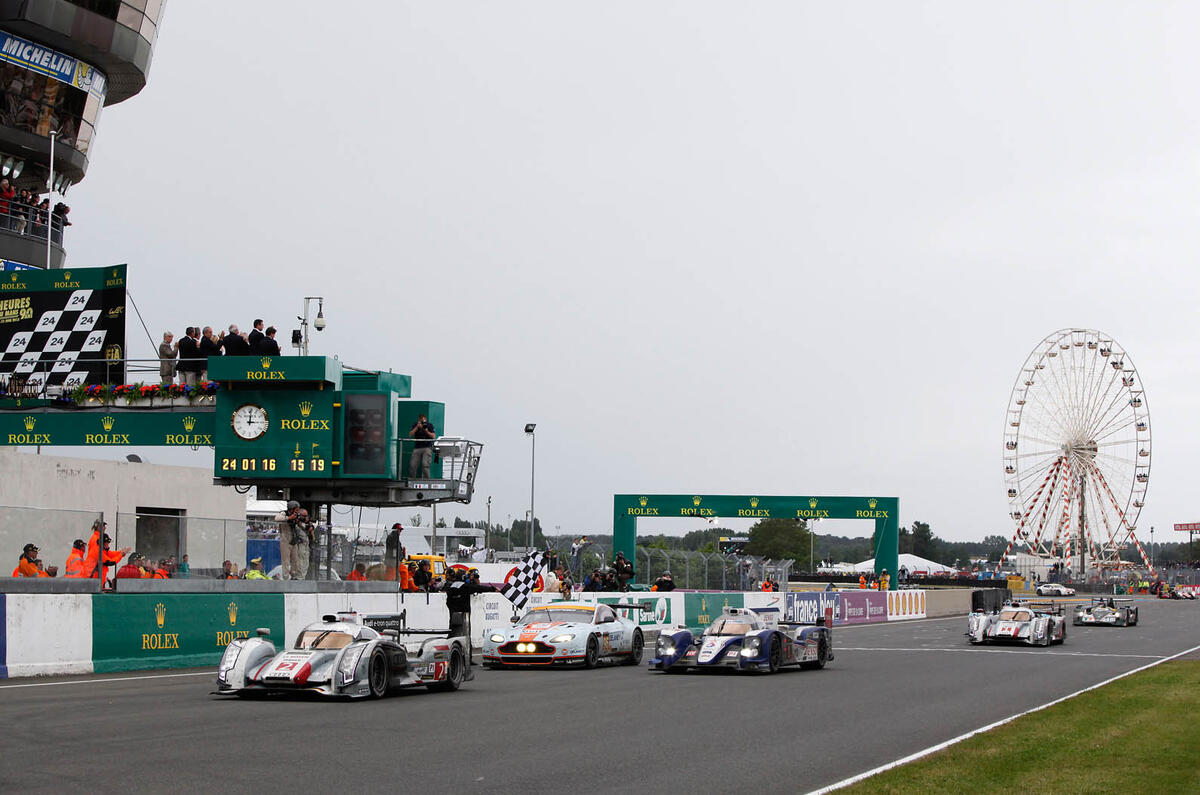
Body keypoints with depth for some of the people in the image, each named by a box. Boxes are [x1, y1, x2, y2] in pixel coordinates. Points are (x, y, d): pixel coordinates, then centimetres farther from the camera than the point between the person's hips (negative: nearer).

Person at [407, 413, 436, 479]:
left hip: (427, 447, -3)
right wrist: (417, 427, -9)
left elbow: (433, 436, -2)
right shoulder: (415, 425, 8)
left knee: (425, 465, -17)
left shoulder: (429, 425, 3)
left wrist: (426, 431, -14)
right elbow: (410, 435, -1)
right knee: (412, 465, -3)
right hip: (417, 448, 3)